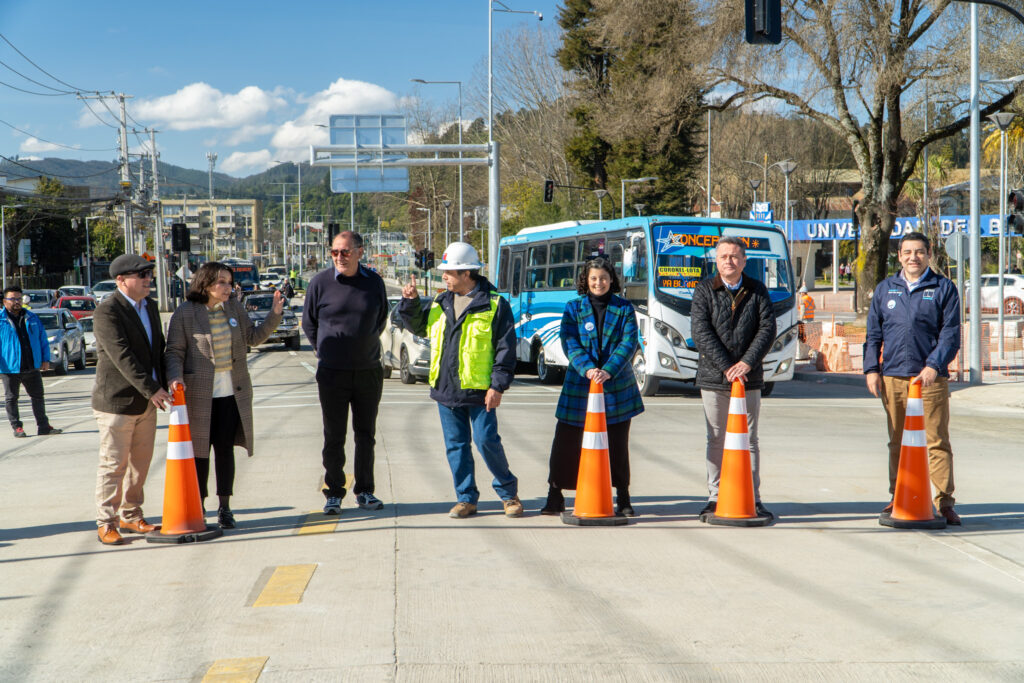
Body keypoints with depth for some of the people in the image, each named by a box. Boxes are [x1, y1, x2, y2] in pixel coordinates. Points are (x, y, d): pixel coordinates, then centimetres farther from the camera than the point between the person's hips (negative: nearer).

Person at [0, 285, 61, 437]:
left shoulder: (32, 318, 10)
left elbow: (43, 340, 14)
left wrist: (45, 359, 7)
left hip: (32, 367, 3)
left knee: (38, 397, 7)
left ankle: (43, 426, 14)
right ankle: (17, 427, 13)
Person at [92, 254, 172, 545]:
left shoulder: (149, 306, 12)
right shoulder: (107, 312, -15)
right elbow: (122, 356, -22)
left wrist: (163, 386, 8)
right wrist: (151, 389, -24)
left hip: (147, 401, 8)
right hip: (116, 401, -8)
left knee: (141, 462, 12)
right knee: (114, 465, -2)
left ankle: (131, 516, 23)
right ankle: (106, 524, 6)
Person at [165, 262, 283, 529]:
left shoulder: (234, 309, 8)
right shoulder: (185, 314, -6)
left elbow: (253, 338, 15)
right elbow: (174, 352, -4)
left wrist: (275, 315, 3)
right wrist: (175, 378, -21)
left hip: (232, 393, 3)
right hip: (200, 394, -3)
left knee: (225, 448, 5)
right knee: (200, 451, 2)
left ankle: (224, 507, 13)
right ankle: (198, 507, 14)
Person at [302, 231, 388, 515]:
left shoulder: (374, 282, 1)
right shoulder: (320, 282, -4)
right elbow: (309, 323, 8)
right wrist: (326, 350, 11)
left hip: (369, 371, 2)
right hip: (332, 374, -2)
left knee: (366, 434, 9)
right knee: (333, 437, 2)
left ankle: (365, 491, 18)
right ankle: (334, 493, 11)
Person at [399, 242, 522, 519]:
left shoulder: (495, 305, -5)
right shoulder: (440, 303, 12)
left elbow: (505, 349, -6)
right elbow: (419, 327, 27)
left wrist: (498, 386, -12)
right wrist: (411, 302, 10)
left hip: (479, 391, -5)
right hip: (445, 390, 5)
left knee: (486, 441, -6)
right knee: (456, 445, 8)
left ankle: (508, 491, 13)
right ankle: (466, 498, 17)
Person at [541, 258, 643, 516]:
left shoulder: (624, 309, 5)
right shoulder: (573, 308, 6)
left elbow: (629, 343, -6)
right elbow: (570, 344, -4)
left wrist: (609, 371, -20)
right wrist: (587, 369, -21)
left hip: (617, 386, 0)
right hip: (578, 385, 0)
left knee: (617, 444, 7)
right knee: (566, 442, 0)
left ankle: (623, 498, 18)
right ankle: (555, 497, 10)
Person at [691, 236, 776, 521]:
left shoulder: (757, 291, 6)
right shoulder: (704, 291, 1)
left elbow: (768, 329, -3)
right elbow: (701, 333, -8)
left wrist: (746, 363, -15)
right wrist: (727, 367, -16)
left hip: (749, 378, 1)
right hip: (713, 378, -1)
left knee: (749, 440, 4)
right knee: (716, 441, 5)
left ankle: (753, 500, 9)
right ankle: (715, 498, 12)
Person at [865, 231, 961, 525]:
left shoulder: (944, 289, 5)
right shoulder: (885, 289, 14)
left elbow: (950, 335, -1)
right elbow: (873, 333, 17)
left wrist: (933, 366, -14)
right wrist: (871, 369, 6)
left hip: (931, 377, -3)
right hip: (893, 377, 3)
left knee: (937, 441, -6)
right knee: (897, 442, 9)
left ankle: (944, 502, -4)